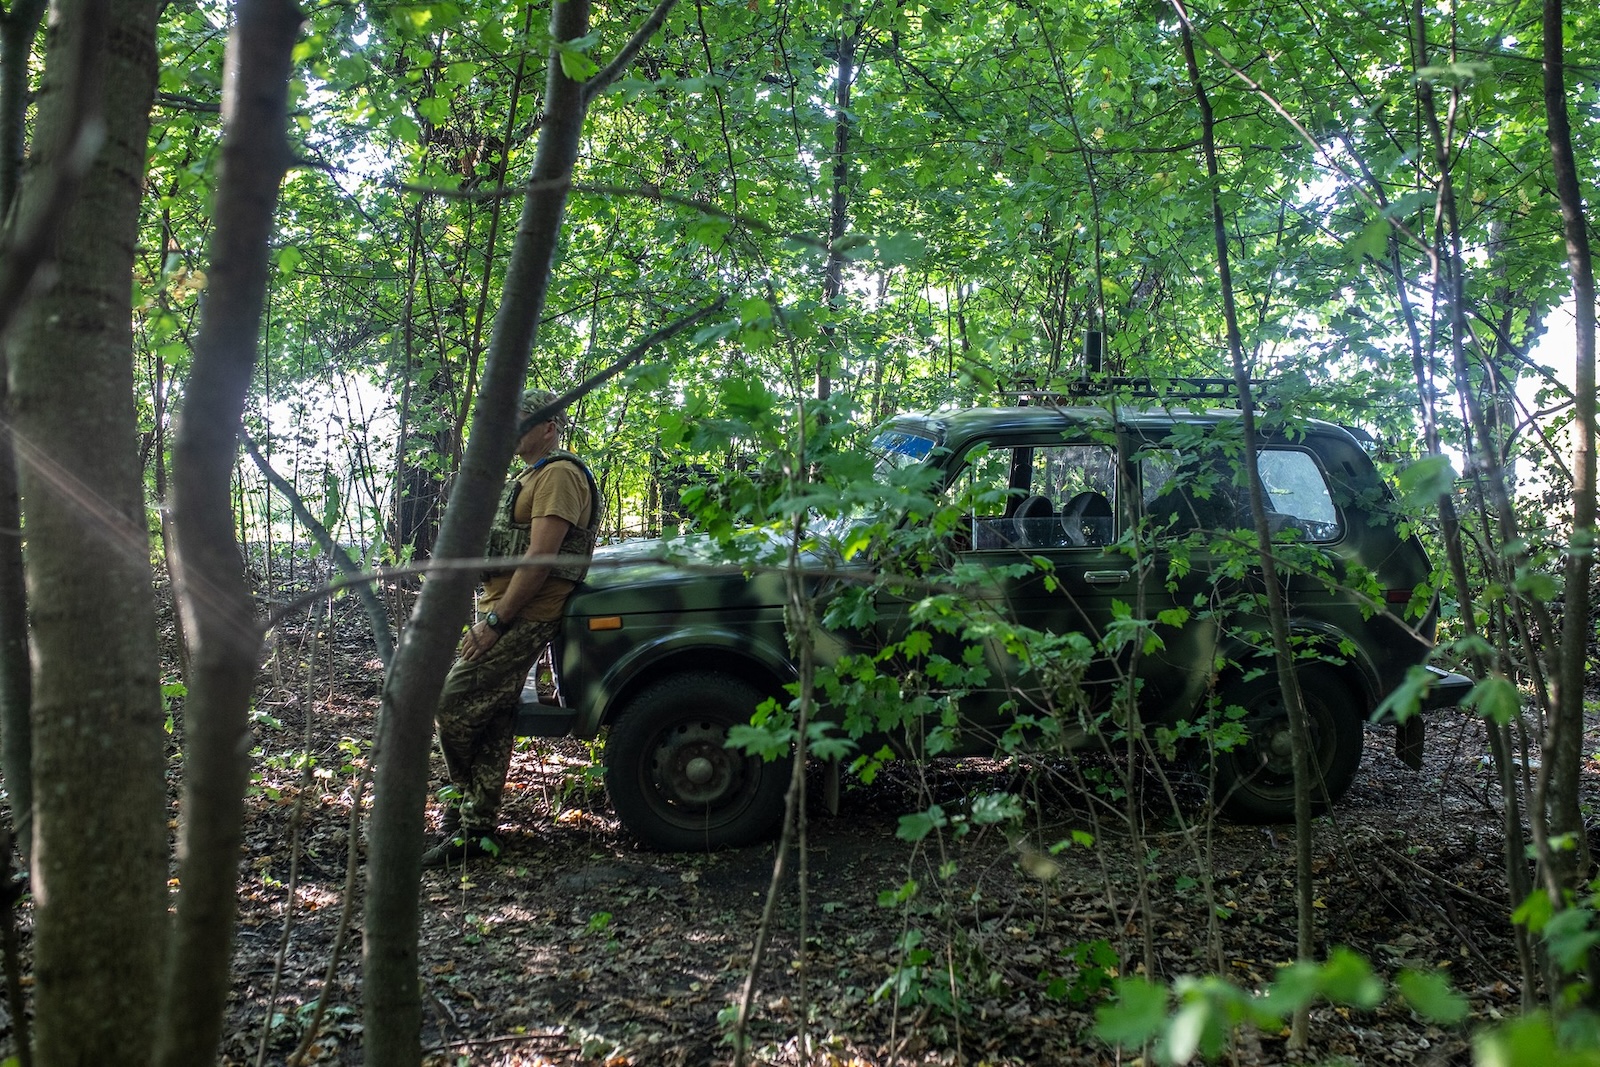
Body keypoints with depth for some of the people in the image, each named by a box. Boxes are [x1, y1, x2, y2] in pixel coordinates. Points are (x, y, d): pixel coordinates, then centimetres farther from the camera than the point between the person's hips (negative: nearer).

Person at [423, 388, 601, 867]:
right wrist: (488, 615, 17)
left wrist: (495, 620, -21)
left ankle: (467, 798, 7)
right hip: (500, 613, 10)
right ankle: (476, 830, 14)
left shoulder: (559, 476, -11)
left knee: (453, 704, -11)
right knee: (491, 723, 9)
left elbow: (539, 559, -21)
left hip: (523, 619, -10)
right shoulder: (528, 477, 23)